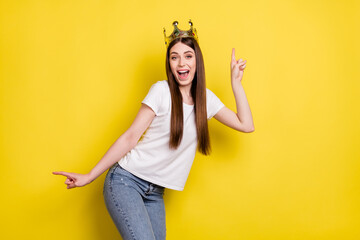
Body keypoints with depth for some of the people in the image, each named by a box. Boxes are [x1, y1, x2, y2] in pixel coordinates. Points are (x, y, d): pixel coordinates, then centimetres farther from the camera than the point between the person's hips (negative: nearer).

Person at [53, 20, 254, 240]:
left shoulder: (206, 98, 6)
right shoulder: (162, 91, -10)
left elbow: (246, 125, 6)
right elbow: (130, 137, -9)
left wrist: (236, 82, 2)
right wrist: (90, 176, -11)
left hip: (155, 192, 6)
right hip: (126, 180, -5)